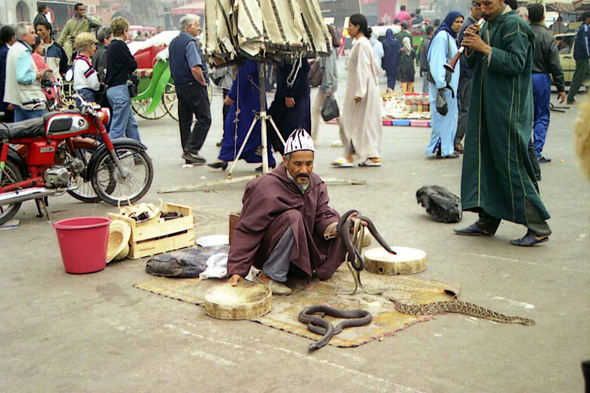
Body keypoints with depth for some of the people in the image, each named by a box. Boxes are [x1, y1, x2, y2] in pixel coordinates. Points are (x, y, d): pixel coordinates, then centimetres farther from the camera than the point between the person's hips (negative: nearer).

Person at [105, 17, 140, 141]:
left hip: (111, 88, 10)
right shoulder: (120, 45, -13)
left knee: (131, 124, 17)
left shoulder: (111, 46, 15)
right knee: (118, 127, -8)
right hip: (120, 88, -10)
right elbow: (133, 65, -12)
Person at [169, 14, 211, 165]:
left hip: (179, 85, 10)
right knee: (204, 118, -4)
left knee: (184, 120, 10)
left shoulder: (173, 42, 14)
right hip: (194, 86, -9)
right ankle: (191, 149, -10)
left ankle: (188, 154, 15)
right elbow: (195, 68, -25)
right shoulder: (190, 42, -16)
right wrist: (203, 81, -12)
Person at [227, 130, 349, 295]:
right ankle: (269, 276, -22)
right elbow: (247, 231, -22)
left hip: (301, 249, 7)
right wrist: (236, 270, -27)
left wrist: (332, 227, -30)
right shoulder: (266, 187, -22)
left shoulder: (316, 183, 0)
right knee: (292, 217, -33)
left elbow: (322, 215, -5)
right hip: (264, 252, -7)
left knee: (333, 217, -4)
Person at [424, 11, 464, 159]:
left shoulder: (450, 37, 19)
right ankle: (442, 149, -2)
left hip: (450, 84, 10)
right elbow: (438, 61, -20)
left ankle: (447, 148, 18)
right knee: (443, 114, -7)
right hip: (443, 85, -10)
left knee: (450, 113, 12)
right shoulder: (442, 36, -13)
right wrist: (441, 84, -25)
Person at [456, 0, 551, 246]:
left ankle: (538, 227, -1)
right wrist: (470, 47, -2)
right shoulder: (488, 26, 16)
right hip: (487, 106, 9)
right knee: (484, 159, 10)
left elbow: (516, 62, -20)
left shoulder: (514, 25, -10)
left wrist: (485, 49, -21)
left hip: (508, 107, -9)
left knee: (511, 164, -8)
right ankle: (487, 223, 19)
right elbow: (475, 64, 17)